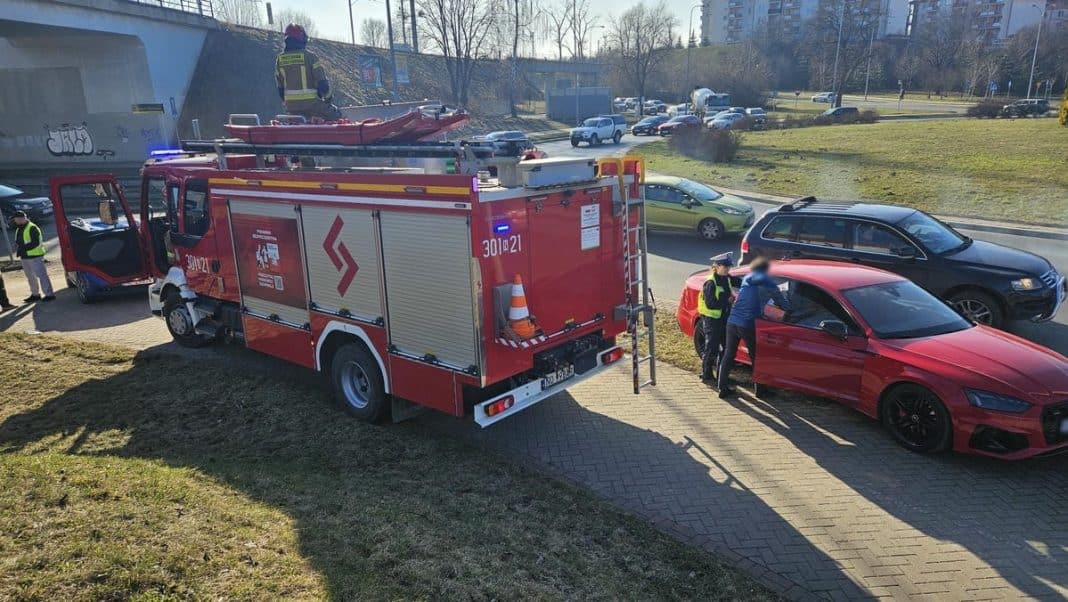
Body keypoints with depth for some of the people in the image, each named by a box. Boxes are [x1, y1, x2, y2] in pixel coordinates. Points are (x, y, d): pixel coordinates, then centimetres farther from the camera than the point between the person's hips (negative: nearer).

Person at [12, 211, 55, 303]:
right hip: (25, 257, 10)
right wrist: (18, 245, 1)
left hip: (35, 256, -10)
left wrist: (24, 248, -24)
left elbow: (36, 243, -20)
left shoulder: (32, 228, -13)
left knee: (41, 275, -9)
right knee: (30, 277, 16)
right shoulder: (18, 229, 16)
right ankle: (35, 294, 26)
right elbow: (18, 241, 24)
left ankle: (49, 294, -7)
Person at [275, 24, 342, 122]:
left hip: (290, 106, 5)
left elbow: (280, 86, 14)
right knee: (335, 115, 13)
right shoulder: (309, 57, -7)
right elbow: (322, 81, -6)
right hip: (311, 103, -5)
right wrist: (328, 97, 11)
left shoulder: (279, 59, 8)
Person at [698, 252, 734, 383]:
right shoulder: (711, 283, -17)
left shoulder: (727, 279, 4)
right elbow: (710, 304, -22)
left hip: (724, 318, 8)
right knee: (711, 347, -2)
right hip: (712, 319, -8)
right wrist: (727, 302, -17)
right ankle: (706, 374, 9)